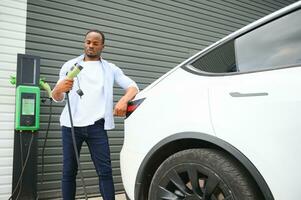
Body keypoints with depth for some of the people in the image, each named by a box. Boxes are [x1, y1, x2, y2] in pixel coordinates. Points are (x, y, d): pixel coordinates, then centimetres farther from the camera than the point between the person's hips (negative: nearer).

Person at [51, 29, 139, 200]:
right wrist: (59, 89, -21)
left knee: (105, 171, -4)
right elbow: (57, 98, 4)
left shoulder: (110, 69, 14)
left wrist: (124, 100, -18)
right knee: (69, 171, 5)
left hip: (97, 126, 0)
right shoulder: (70, 65, 12)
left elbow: (133, 87, 4)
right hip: (71, 125, 1)